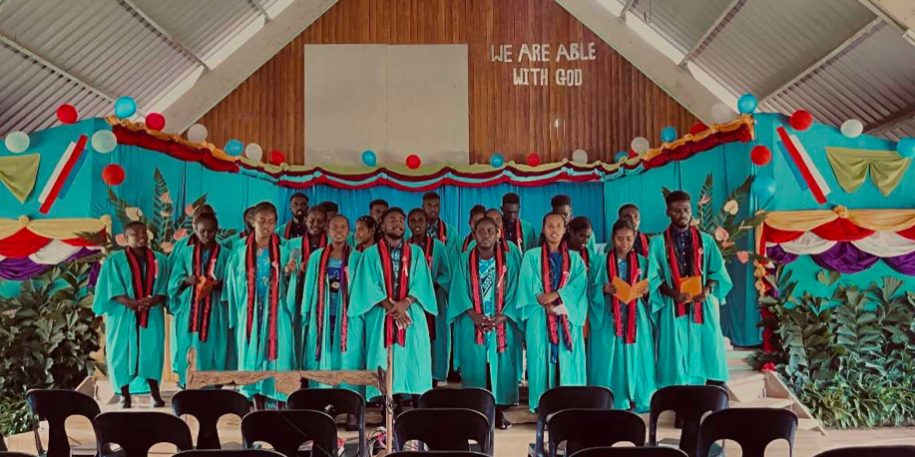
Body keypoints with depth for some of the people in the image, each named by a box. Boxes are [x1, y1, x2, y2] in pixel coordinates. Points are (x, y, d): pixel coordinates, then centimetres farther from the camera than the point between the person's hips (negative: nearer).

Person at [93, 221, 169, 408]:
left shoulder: (160, 260, 10)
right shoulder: (115, 260, 2)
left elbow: (164, 289, 3)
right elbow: (113, 289, -6)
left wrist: (151, 301, -17)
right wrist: (131, 303, -21)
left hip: (152, 316, 2)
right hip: (124, 316, -1)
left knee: (152, 352, -3)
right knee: (124, 352, -1)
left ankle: (155, 394, 0)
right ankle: (125, 395, 5)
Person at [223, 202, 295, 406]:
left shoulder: (284, 248, 2)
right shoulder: (241, 249, 5)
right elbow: (234, 281, 10)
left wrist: (289, 272, -21)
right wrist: (235, 310, 5)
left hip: (276, 311, -1)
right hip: (250, 312, 2)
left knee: (278, 355, -5)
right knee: (251, 355, 4)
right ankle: (258, 407, 12)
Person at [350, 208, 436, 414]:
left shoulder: (416, 253, 11)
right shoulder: (371, 254, 5)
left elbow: (421, 284, 2)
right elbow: (369, 287, -4)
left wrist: (404, 303, -15)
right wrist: (391, 307, -15)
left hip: (412, 318, 2)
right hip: (381, 318, -2)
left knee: (411, 362, -1)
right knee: (384, 364, -3)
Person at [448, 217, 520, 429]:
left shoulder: (509, 262, 5)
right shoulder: (465, 261, 4)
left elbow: (512, 294, 1)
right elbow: (460, 292, -1)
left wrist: (500, 318, -12)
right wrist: (475, 316, -14)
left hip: (502, 327, 1)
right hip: (472, 327, 0)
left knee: (501, 367, 1)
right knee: (474, 367, 0)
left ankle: (499, 410, 10)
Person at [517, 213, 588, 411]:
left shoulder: (575, 259, 12)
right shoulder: (532, 256, 6)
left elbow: (579, 285, -3)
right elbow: (530, 287, -3)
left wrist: (556, 295, -17)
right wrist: (548, 306, -15)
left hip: (567, 321, 2)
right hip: (540, 319, -2)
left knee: (567, 362, -1)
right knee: (541, 360, -3)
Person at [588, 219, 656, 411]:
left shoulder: (642, 262, 9)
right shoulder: (601, 261, 3)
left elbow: (649, 290, 11)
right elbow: (593, 290, 1)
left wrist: (646, 291, -11)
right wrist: (605, 289, -18)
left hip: (635, 320, 2)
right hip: (608, 320, -2)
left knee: (634, 356, 2)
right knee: (609, 358, -2)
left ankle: (635, 399, 12)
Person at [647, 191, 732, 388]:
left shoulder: (706, 240, 10)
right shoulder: (658, 243, 4)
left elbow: (718, 271, 7)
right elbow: (654, 278, -1)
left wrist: (708, 289, -13)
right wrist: (673, 293, -18)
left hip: (703, 307, 2)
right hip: (673, 309, -1)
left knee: (709, 358, -1)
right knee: (676, 365, -1)